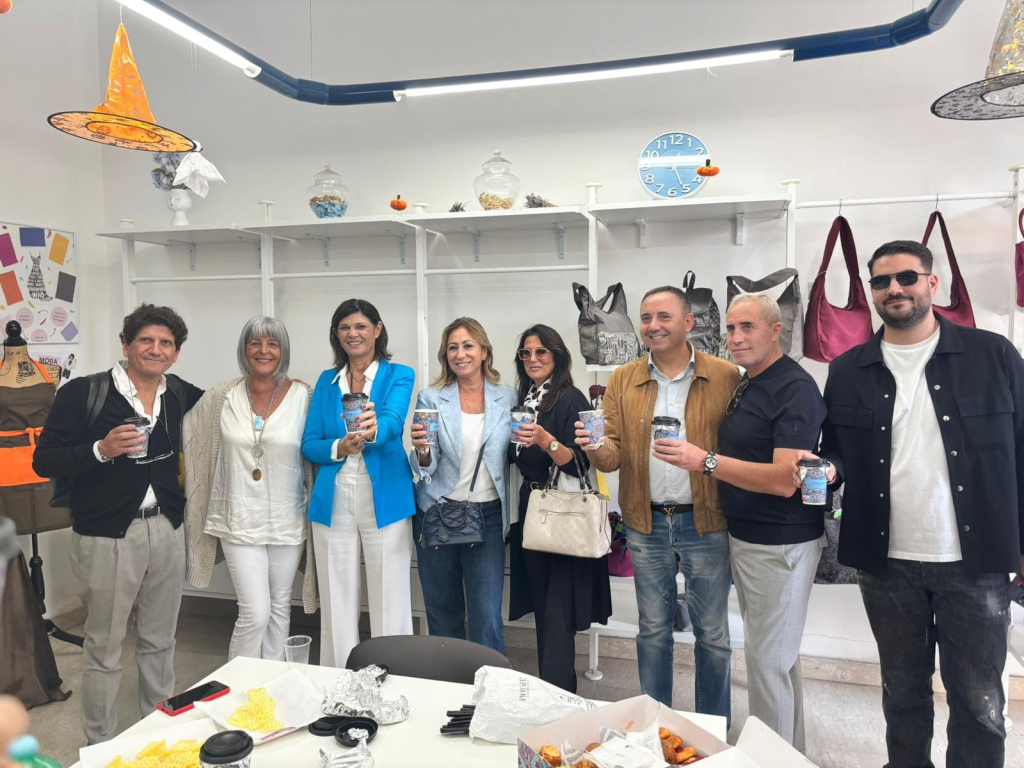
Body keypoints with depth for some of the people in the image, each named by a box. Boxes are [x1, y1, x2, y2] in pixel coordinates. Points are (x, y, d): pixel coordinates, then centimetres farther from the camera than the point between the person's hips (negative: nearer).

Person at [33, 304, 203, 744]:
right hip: (107, 537, -4)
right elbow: (43, 461, -8)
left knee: (160, 643, 15)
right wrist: (101, 450, -23)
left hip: (167, 530, 4)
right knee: (104, 649, 6)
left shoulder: (179, 394, 6)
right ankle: (100, 748, 23)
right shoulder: (83, 393, -7)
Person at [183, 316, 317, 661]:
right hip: (239, 520, 0)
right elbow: (185, 438, 11)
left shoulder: (303, 396, -5)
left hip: (287, 522, 1)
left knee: (279, 607, 15)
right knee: (255, 613, -4)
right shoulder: (222, 396, -2)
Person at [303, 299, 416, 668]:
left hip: (385, 500, -3)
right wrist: (338, 448, -12)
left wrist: (372, 430, -40)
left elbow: (393, 422, -17)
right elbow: (309, 445, 8)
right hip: (333, 502, 3)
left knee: (389, 603, 0)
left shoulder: (399, 375, 2)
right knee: (337, 606, 9)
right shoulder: (326, 380, 12)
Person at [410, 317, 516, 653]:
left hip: (488, 515, 0)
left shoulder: (508, 398, 2)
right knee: (442, 612, 13)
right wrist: (421, 449, -24)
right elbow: (424, 467, -3)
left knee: (487, 616, -1)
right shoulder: (431, 398, -1)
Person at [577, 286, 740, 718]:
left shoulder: (727, 378, -5)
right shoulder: (623, 381, 4)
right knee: (653, 630, 17)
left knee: (712, 633, 12)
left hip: (706, 524, -2)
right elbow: (615, 453, 0)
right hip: (645, 524, 3)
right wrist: (597, 449, -21)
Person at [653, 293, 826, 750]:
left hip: (780, 544, -9)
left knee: (768, 660, 1)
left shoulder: (795, 389, -18)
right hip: (745, 536, 9)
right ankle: (789, 750, 36)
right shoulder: (744, 385, 10)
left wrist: (705, 461, -28)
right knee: (777, 655, 20)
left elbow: (785, 479, -26)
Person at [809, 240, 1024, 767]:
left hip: (974, 560, -1)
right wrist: (829, 467, -13)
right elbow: (836, 450, 10)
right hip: (886, 562, 2)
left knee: (978, 699, 10)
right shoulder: (848, 371, 3)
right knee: (903, 689, 18)